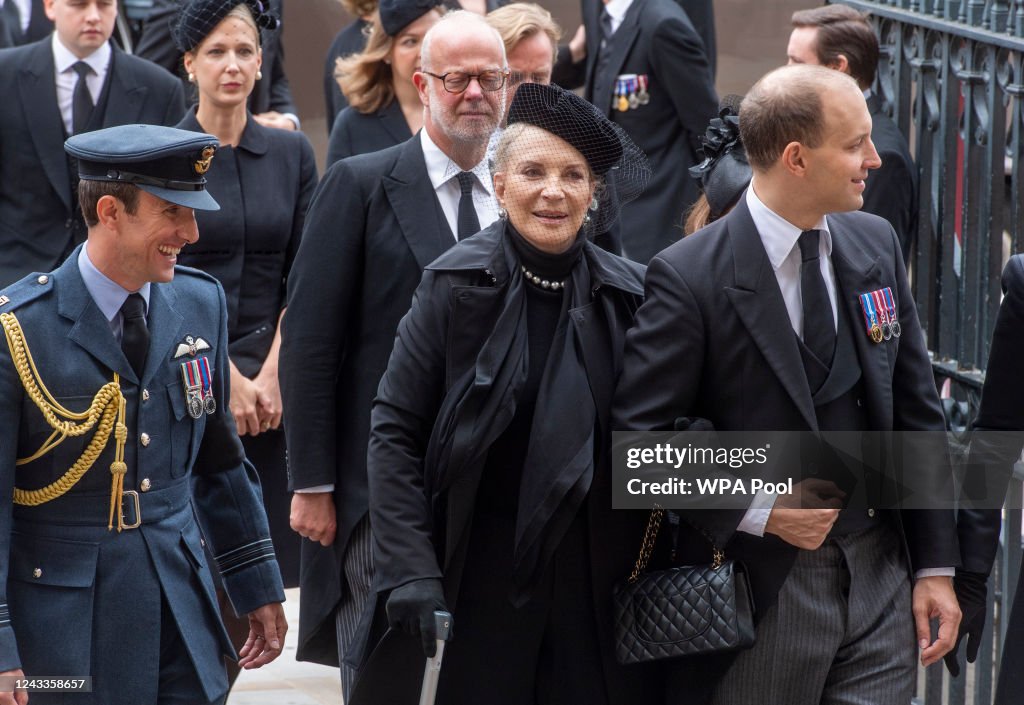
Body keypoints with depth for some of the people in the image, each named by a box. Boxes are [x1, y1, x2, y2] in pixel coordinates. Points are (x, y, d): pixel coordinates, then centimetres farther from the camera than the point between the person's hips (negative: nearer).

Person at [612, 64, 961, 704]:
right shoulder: (689, 278, -13)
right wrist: (757, 510, -18)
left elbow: (917, 410, 10)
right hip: (760, 595, -5)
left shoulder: (876, 245, 6)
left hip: (880, 576, 5)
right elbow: (639, 435, -14)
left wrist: (935, 566, 7)